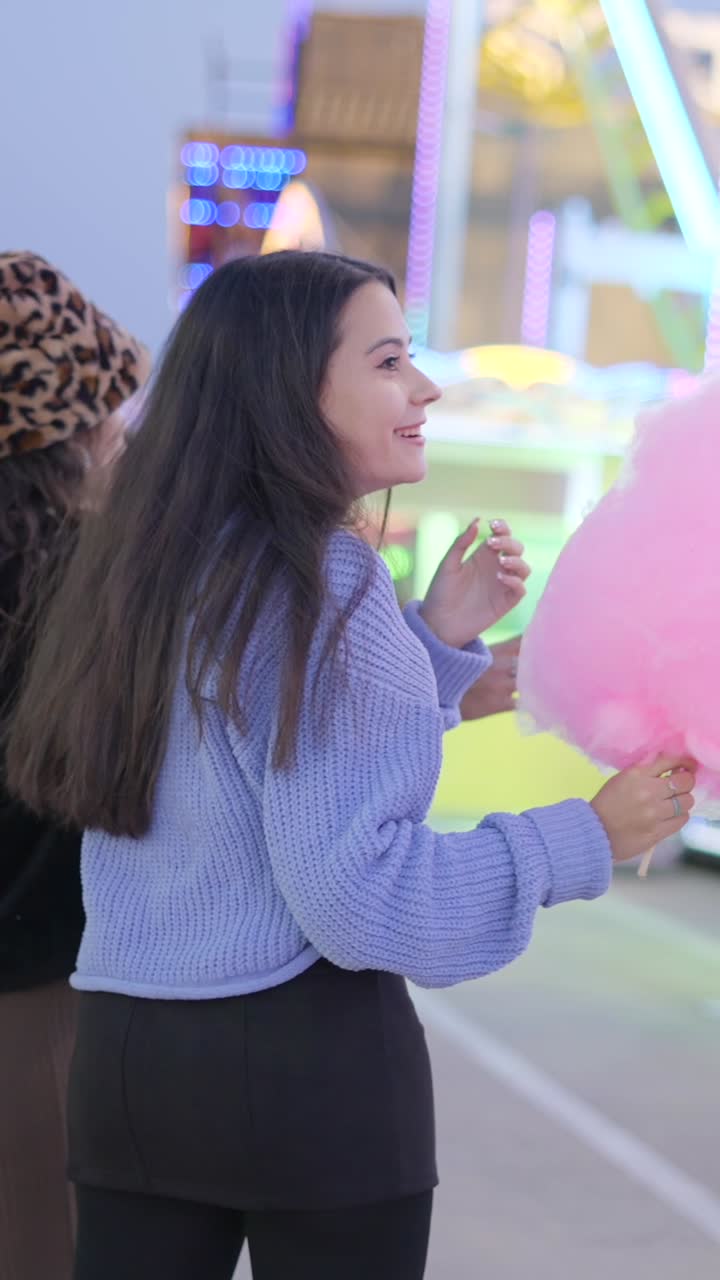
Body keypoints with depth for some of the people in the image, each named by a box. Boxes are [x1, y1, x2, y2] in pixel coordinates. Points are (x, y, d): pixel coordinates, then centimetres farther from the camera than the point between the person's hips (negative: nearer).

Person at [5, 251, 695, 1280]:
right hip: (312, 1058, -7)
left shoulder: (149, 570, 9)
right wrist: (586, 840, -11)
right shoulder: (326, 588, -15)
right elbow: (358, 889, -18)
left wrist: (439, 640, 11)